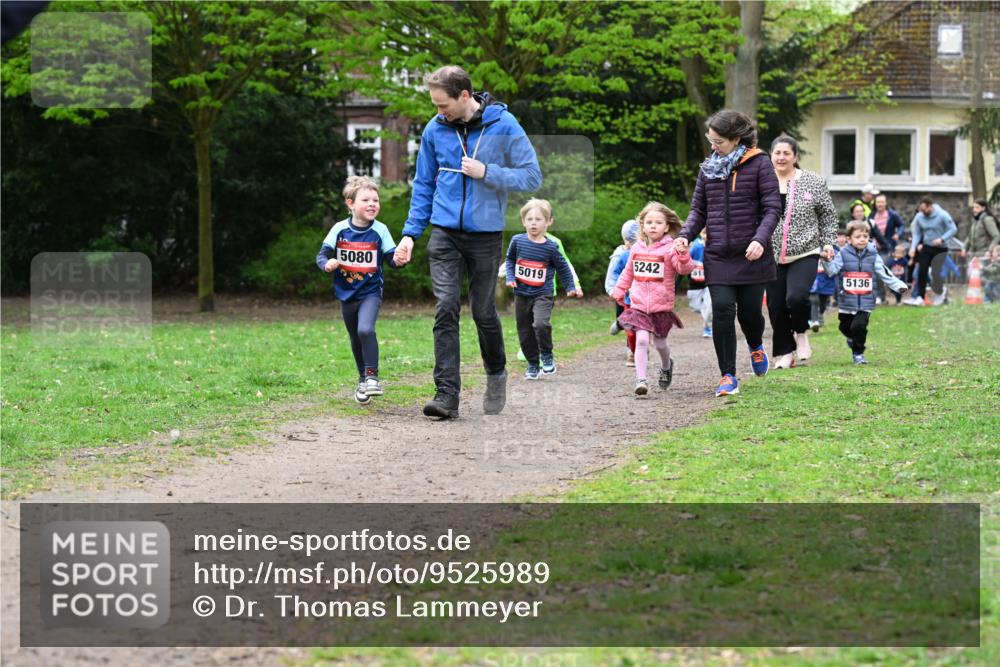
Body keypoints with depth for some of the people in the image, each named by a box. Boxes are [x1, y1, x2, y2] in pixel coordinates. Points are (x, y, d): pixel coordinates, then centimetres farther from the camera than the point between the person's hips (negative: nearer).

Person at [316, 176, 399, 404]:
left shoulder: (380, 231, -8)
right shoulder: (340, 230, -6)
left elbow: (391, 258, -7)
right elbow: (322, 255, -4)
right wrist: (327, 264, -26)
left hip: (370, 292, -3)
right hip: (346, 293, 3)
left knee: (365, 329, -26)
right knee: (356, 339, 15)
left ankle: (372, 376, -15)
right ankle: (363, 379, 34)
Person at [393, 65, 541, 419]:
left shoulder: (504, 125, -7)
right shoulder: (435, 130, 2)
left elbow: (532, 177, -6)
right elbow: (423, 185, 12)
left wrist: (485, 171, -16)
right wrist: (410, 233, 5)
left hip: (486, 234, -2)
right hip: (445, 234, 2)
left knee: (483, 311, 8)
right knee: (446, 308, -10)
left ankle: (496, 374, 34)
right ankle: (447, 393, -12)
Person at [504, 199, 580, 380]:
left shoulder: (550, 247, -7)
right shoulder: (517, 241, -3)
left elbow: (563, 268, 7)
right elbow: (510, 259, 13)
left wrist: (571, 288, 7)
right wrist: (510, 278, -1)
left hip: (543, 295, -3)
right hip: (521, 295, 3)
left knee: (541, 324, -26)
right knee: (525, 332, 8)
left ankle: (547, 355, -2)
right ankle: (533, 364, 24)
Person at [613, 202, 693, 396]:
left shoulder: (670, 249, -8)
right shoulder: (637, 248, 7)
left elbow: (684, 268, -22)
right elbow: (628, 272, 21)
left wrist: (683, 254, -41)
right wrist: (619, 292, 25)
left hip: (662, 307, -2)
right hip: (639, 305, 2)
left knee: (660, 343, 13)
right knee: (641, 340, -15)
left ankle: (666, 366, 44)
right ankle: (641, 379, -14)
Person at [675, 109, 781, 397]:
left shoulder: (759, 164, -4)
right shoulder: (708, 167, 8)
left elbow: (773, 208, -7)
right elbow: (699, 209, 14)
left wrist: (760, 239, -23)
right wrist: (685, 235, -5)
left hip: (751, 255, -3)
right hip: (718, 255, 3)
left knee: (749, 309, 3)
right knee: (722, 309, -7)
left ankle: (756, 347, 40)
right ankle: (728, 376, 1)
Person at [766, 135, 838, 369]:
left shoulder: (814, 182, 2)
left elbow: (828, 215, 10)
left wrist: (828, 242, 2)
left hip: (804, 254, -2)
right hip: (772, 256, 2)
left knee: (796, 297, -22)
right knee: (776, 306, 3)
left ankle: (801, 332, 9)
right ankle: (784, 354, 19)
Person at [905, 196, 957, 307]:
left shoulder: (942, 215, -16)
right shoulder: (919, 217, -4)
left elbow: (953, 229, -13)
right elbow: (917, 234, 4)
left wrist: (942, 239, -24)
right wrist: (913, 247, -8)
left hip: (940, 248, -4)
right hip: (926, 247, 4)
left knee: (936, 272, -4)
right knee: (922, 271, -7)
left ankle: (941, 291, 26)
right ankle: (920, 297, -6)